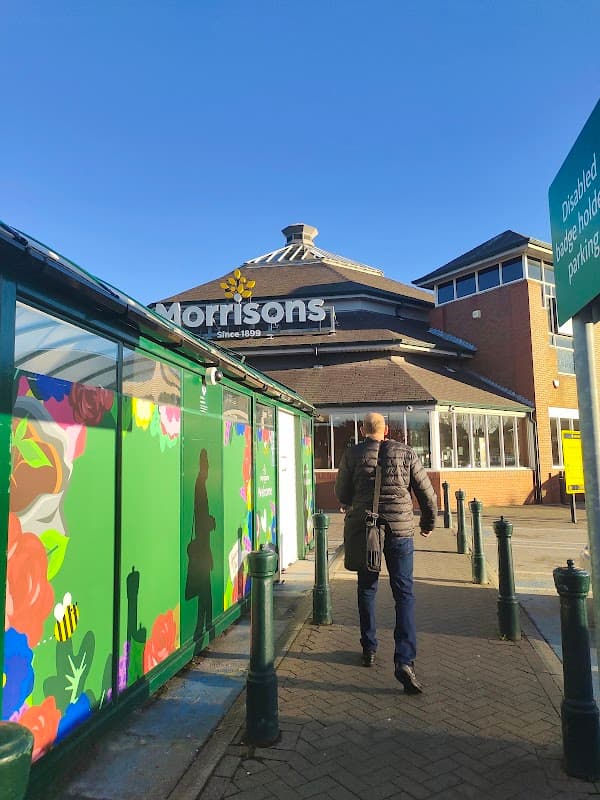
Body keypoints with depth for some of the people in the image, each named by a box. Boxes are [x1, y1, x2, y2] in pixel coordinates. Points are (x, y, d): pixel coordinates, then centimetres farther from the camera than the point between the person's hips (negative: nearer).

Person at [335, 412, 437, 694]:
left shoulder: (352, 454, -1)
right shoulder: (406, 453, 1)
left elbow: (342, 494, 4)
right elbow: (427, 492, 6)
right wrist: (429, 522, 22)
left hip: (362, 530, 1)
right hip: (400, 530, 0)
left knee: (367, 589, 17)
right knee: (404, 594, 2)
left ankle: (369, 649, 27)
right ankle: (404, 661, -8)